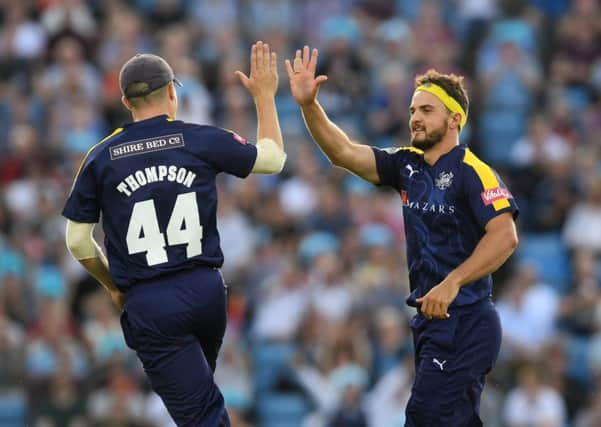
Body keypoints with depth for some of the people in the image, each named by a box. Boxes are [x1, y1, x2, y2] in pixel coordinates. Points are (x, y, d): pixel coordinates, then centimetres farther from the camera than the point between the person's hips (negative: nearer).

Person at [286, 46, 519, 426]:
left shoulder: (472, 172, -12)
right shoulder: (408, 166, 10)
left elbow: (505, 236, -23)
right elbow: (345, 153, 5)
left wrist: (451, 283, -31)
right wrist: (309, 105, -8)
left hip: (463, 323, -8)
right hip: (432, 321, 8)